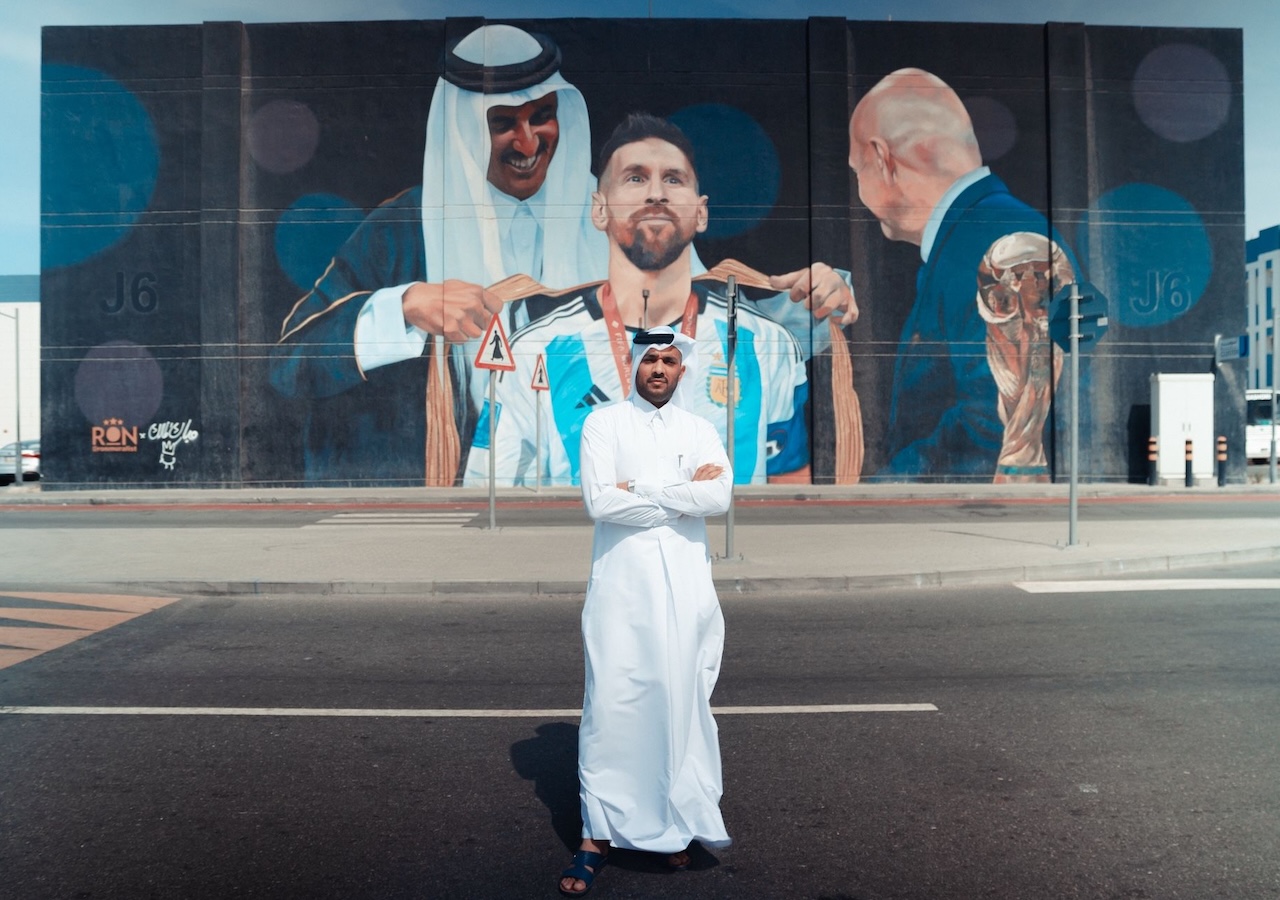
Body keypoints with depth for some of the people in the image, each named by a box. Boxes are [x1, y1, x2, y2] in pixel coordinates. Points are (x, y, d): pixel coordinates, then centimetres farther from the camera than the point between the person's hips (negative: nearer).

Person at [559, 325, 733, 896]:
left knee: (680, 702, 5)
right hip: (621, 585, -2)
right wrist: (683, 493, -7)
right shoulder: (603, 424, 4)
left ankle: (671, 824, 20)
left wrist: (640, 488, -11)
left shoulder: (700, 431, 10)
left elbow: (720, 496, -8)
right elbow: (599, 501, -11)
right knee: (610, 705, -3)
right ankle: (598, 834, 7)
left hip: (684, 586, 2)